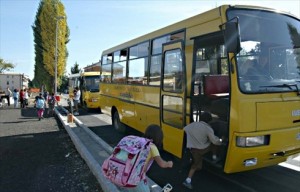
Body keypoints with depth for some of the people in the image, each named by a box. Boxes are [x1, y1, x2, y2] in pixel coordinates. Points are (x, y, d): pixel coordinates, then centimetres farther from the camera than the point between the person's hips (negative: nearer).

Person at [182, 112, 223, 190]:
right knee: (214, 143, 24)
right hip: (203, 149, -4)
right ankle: (214, 157, 38)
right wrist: (220, 141, 8)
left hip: (193, 149, 4)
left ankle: (188, 180, 7)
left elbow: (185, 129, 15)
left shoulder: (193, 124, 1)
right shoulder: (208, 128, -15)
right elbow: (214, 140, -13)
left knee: (195, 165, 16)